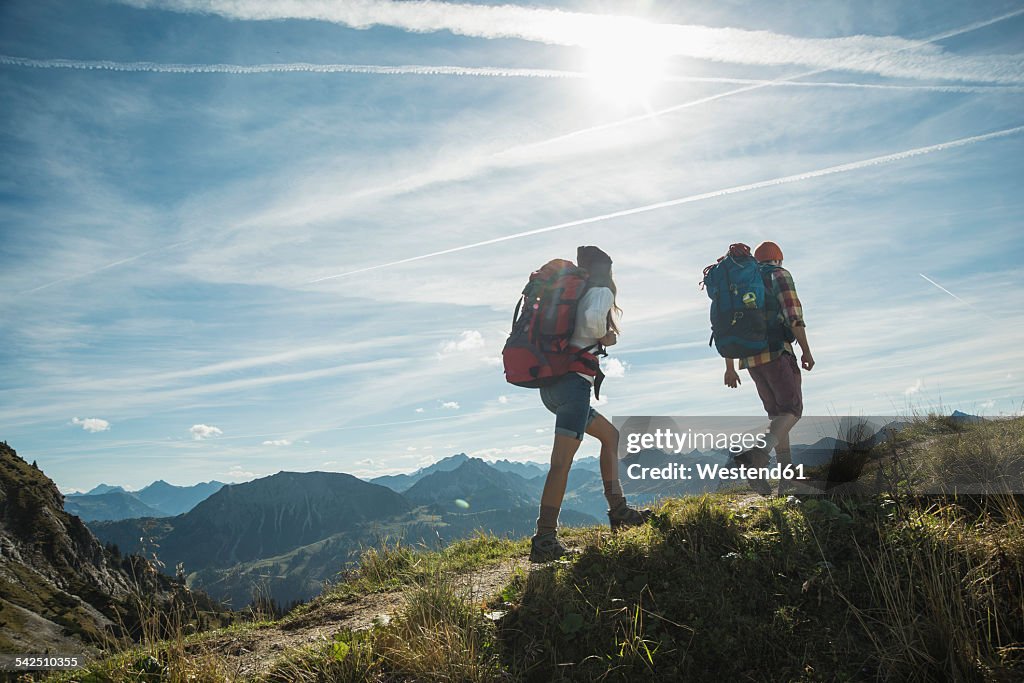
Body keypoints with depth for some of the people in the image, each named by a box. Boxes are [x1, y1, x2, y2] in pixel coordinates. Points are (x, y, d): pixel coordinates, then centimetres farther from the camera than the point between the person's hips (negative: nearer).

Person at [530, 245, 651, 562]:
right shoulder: (602, 291, 1)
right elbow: (593, 318, -22)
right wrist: (605, 337, -4)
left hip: (552, 383, 9)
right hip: (574, 381, -9)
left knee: (610, 435, 21)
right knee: (563, 460, -12)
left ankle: (618, 511, 23)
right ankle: (545, 539, -15)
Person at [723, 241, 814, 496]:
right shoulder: (780, 275, 5)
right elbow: (793, 315, -11)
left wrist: (730, 368, 20)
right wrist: (806, 351, -6)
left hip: (750, 358, 6)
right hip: (776, 352, -6)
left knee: (777, 414, 12)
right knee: (792, 410, -5)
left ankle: (788, 477, 7)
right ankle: (758, 454, -30)